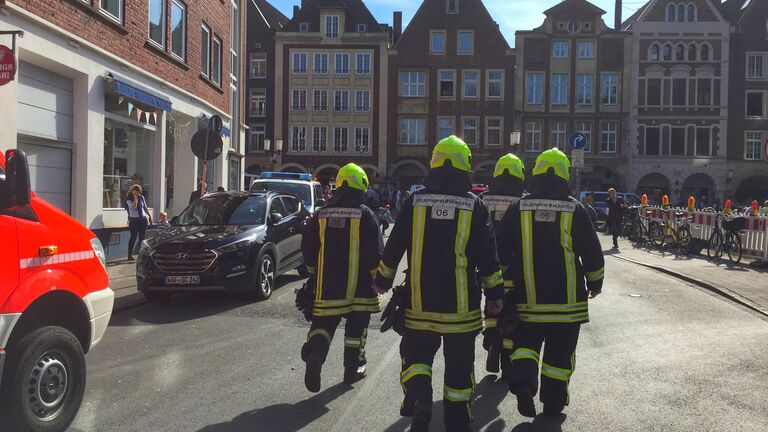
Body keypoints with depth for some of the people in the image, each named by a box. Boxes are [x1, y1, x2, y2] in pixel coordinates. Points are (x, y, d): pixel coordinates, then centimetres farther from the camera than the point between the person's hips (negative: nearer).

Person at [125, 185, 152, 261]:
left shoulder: (141, 198, 10)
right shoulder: (129, 200, -3)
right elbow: (133, 207, -22)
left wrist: (149, 216, 16)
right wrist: (135, 197, -16)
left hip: (143, 219, 5)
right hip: (134, 220, -4)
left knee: (142, 238, 5)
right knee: (133, 237, -5)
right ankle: (130, 255, 1)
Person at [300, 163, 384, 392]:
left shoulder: (322, 214, 5)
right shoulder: (365, 214, -7)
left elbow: (308, 247, 11)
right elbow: (375, 251, -10)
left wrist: (314, 273, 24)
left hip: (328, 284, 3)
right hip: (358, 284, -2)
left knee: (324, 321, 9)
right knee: (356, 324, 12)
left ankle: (314, 352, -17)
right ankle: (353, 368, 21)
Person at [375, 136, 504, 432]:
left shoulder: (415, 201, -2)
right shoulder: (475, 205, -3)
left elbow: (394, 246, 3)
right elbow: (487, 256, -2)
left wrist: (383, 280, 17)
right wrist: (495, 293, 8)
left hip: (420, 302, 0)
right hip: (461, 306, 0)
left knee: (416, 353, 15)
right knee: (459, 364, 13)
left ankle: (418, 395, -11)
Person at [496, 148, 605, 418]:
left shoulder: (518, 209, -2)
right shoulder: (575, 210, -2)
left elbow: (501, 251, 0)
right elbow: (592, 252, 3)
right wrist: (595, 284, 18)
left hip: (527, 296, 0)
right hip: (567, 297, 0)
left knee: (526, 341, 14)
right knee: (560, 350, 12)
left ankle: (523, 383, -9)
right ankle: (553, 402, 20)